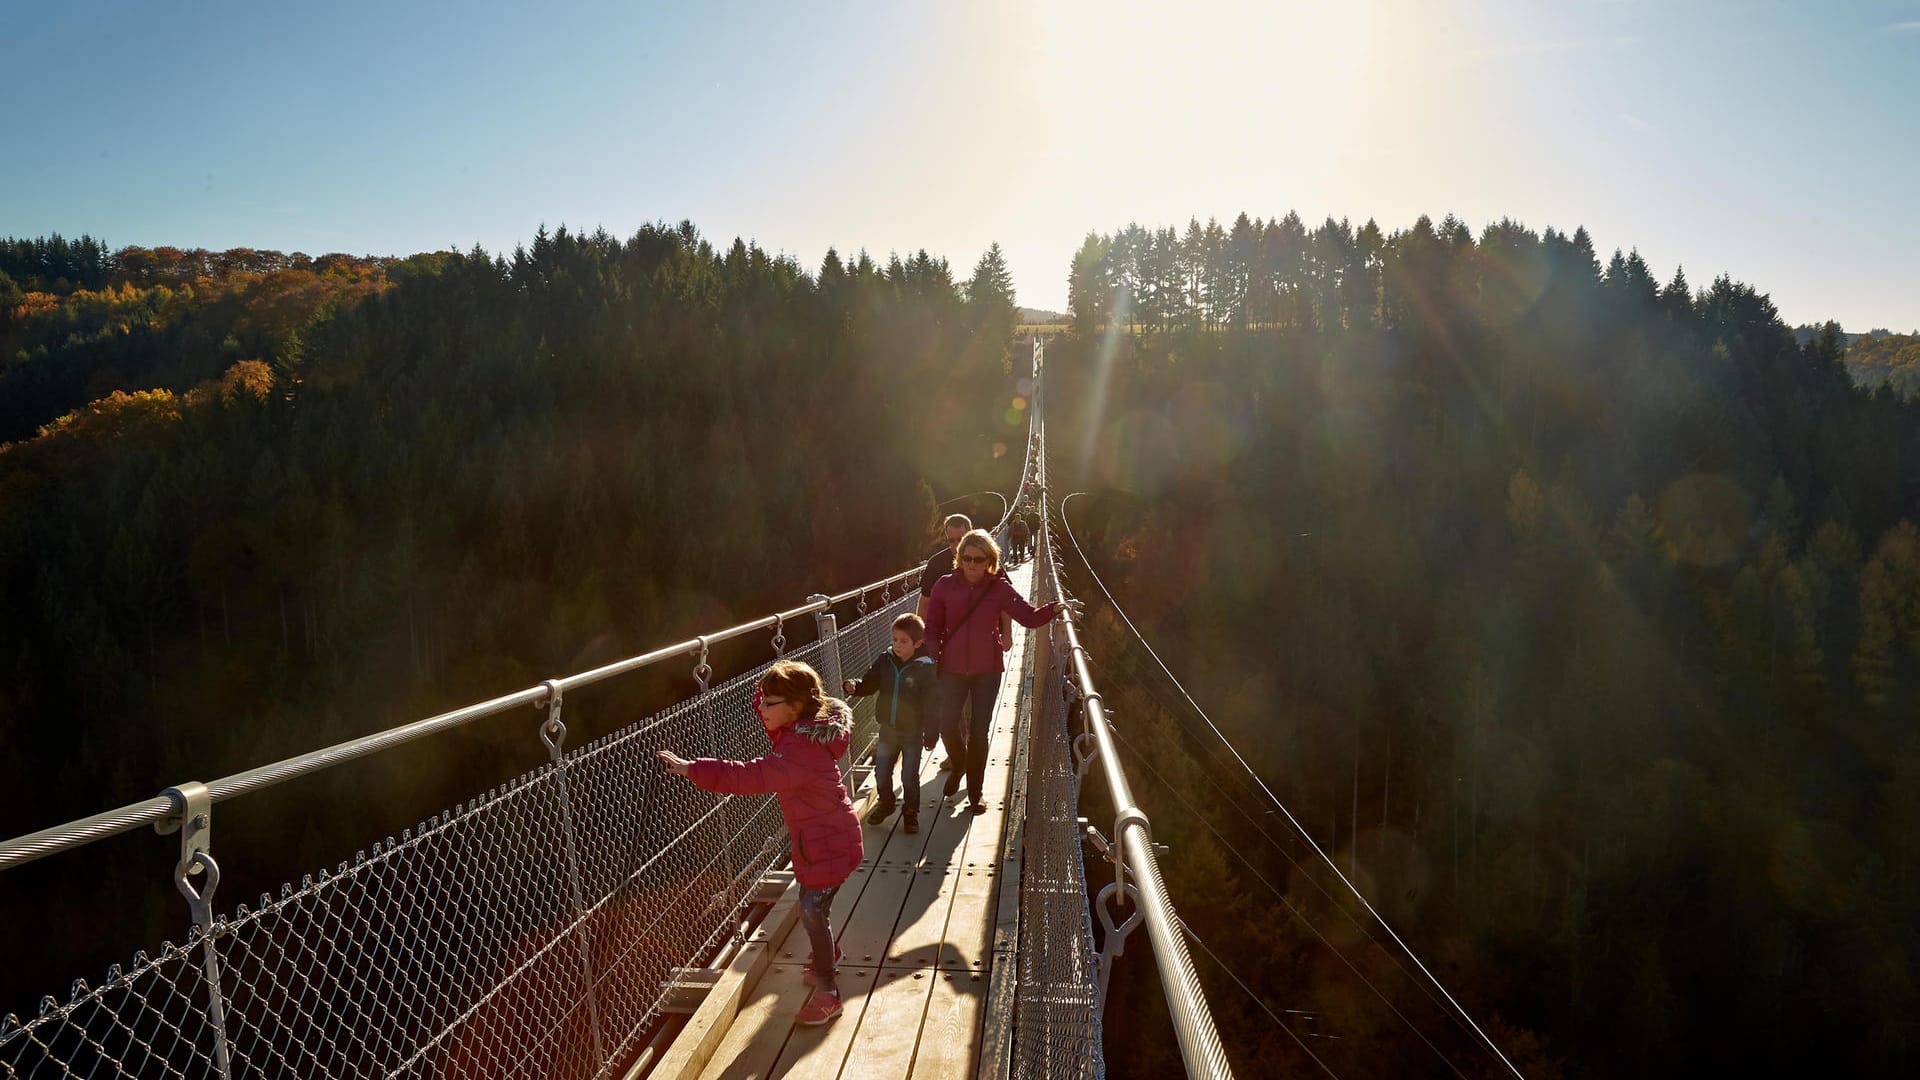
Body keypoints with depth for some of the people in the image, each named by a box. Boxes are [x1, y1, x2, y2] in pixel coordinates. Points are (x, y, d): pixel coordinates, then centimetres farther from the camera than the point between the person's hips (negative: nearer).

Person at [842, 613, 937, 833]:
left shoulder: (924, 667, -16)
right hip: (888, 729, 4)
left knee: (910, 776, 6)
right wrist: (854, 687, -20)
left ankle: (911, 811, 29)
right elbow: (869, 684, 2)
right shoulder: (885, 660, -5)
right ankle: (886, 803, 40)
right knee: (881, 773, 14)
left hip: (912, 731, -4)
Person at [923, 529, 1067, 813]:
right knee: (947, 724, -1)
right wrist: (932, 658, -14)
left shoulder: (999, 588, -6)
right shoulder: (945, 586, -5)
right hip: (952, 669, 0)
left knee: (979, 732, 5)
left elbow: (1029, 616, -10)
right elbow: (933, 628, 0)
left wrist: (1053, 609, -28)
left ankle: (974, 792, 21)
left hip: (987, 670, 0)